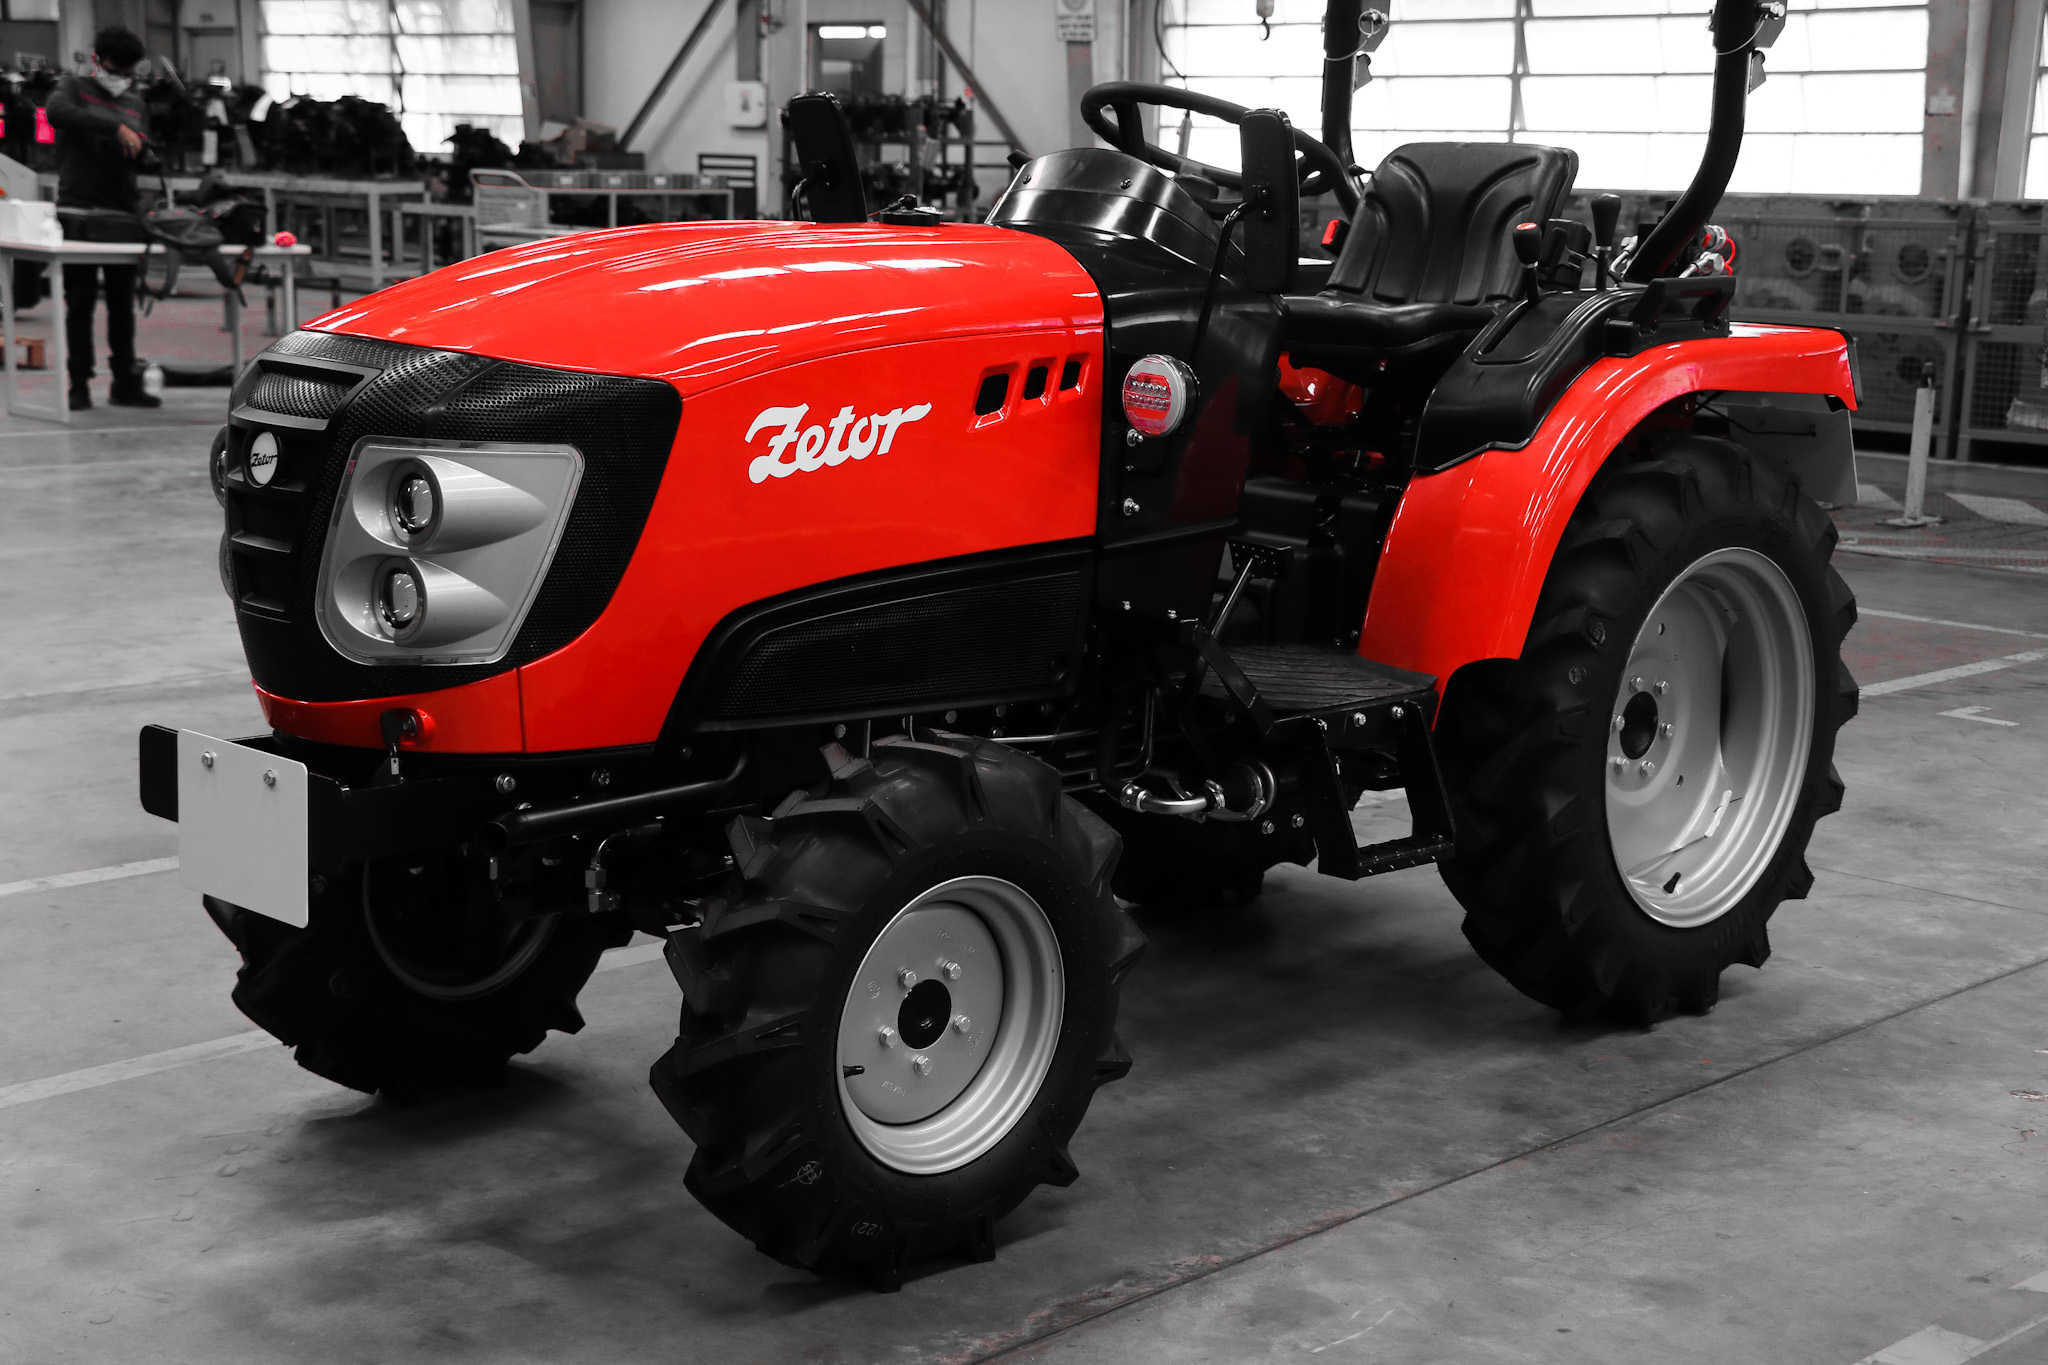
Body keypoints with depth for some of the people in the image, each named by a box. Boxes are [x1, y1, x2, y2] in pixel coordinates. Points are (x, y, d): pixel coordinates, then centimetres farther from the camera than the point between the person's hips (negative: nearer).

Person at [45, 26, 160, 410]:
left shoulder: (136, 104, 17)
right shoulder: (74, 87, 3)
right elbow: (57, 112, -21)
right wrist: (115, 127, -26)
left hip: (122, 216, 4)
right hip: (78, 213, -4)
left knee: (123, 303, 6)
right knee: (80, 303, 0)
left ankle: (125, 383, 12)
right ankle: (79, 385, 5)